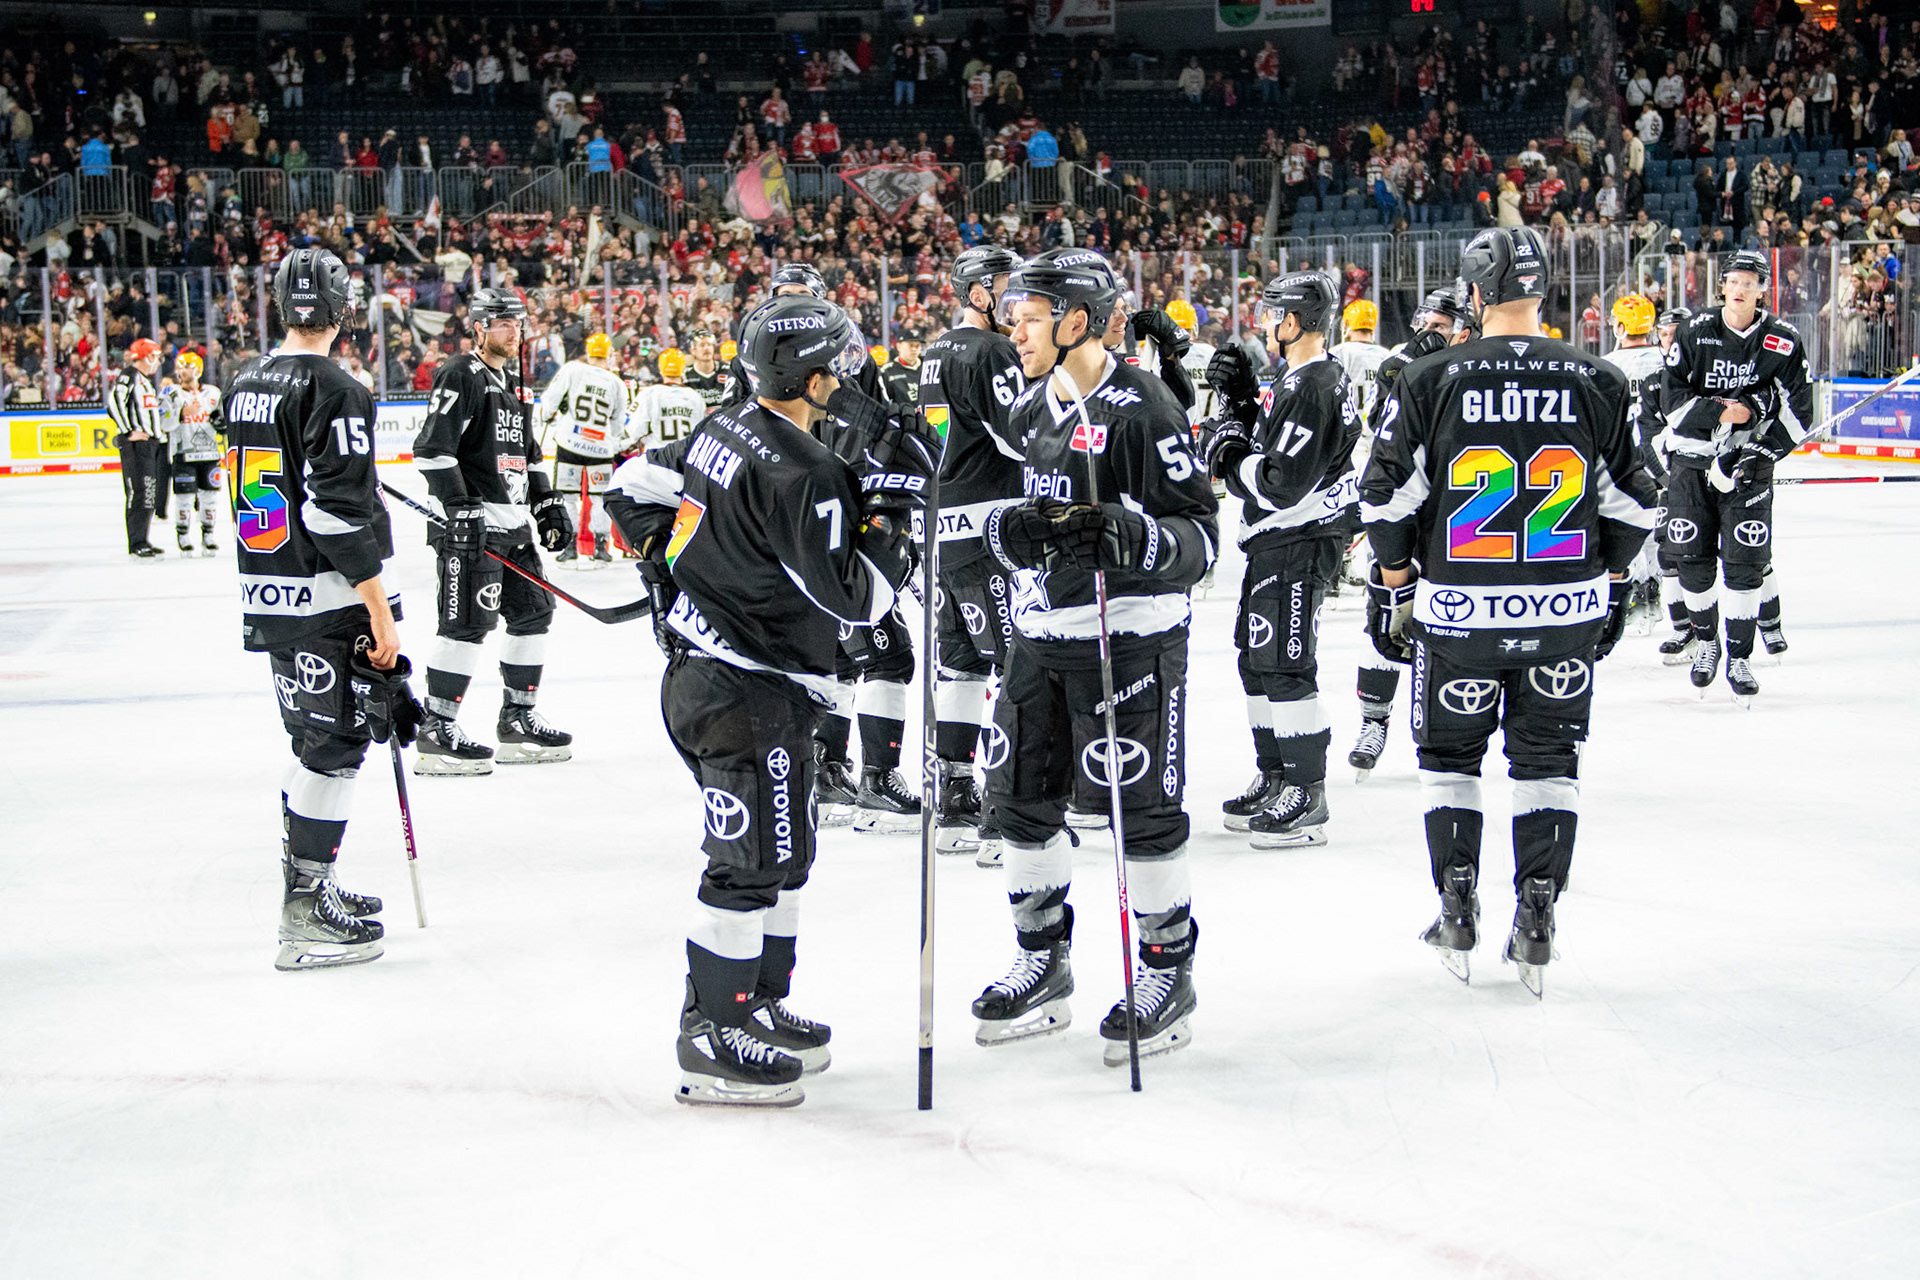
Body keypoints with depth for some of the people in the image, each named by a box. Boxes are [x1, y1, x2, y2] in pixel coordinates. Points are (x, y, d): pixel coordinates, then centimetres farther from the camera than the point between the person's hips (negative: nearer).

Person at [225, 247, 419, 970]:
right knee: (334, 747, -3)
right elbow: (339, 512, -21)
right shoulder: (333, 391, -15)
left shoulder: (245, 387, 11)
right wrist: (380, 612, -18)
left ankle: (305, 887, 26)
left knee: (315, 741, 19)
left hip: (267, 598, 9)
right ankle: (307, 912, -2)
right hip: (329, 604, -8)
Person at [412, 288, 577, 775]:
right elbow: (432, 448, -18)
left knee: (533, 611, 12)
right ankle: (437, 730, -8)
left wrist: (547, 503, 20)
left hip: (512, 522, 10)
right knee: (469, 622, -12)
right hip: (471, 523, -10)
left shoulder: (512, 383, 20)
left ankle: (518, 718, 21)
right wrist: (459, 507, -23)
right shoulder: (460, 378, -9)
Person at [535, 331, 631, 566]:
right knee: (600, 498, 12)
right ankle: (601, 545, 7)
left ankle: (569, 546, 5)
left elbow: (550, 398, -4)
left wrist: (544, 417, 16)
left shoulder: (572, 369, -4)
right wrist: (619, 443, 30)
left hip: (570, 443, -1)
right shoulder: (617, 384, 3)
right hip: (601, 448, 1)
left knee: (566, 496, 7)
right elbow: (619, 424, 11)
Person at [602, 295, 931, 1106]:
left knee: (782, 854, 19)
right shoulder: (802, 474, -22)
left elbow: (634, 484, 19)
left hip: (697, 667, 10)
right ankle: (711, 1042, 4)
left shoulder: (724, 431, 7)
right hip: (749, 695, -10)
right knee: (749, 864, -3)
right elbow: (856, 598, -20)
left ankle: (760, 1009, 29)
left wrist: (667, 562, 25)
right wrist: (892, 501, -13)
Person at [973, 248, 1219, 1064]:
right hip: (1039, 630, 8)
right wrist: (1009, 529, -6)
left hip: (1129, 632, -8)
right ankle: (1044, 963, 26)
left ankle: (1168, 972, 12)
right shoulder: (1030, 409, 11)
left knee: (1140, 805, -3)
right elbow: (1008, 520, 17)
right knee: (1021, 794, 11)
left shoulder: (1141, 408, -13)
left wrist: (1136, 536, -32)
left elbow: (1200, 532, -14)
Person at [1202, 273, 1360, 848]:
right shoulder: (1298, 379, 14)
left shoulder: (1311, 389, -20)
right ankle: (1275, 780, 26)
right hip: (1275, 543, 11)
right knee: (1257, 658, 17)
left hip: (1299, 546, -11)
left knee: (1285, 665, -9)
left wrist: (1230, 458, -11)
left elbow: (1283, 486, -24)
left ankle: (1306, 798, -4)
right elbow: (1270, 442, 21)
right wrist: (1243, 399, 10)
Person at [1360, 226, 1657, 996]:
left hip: (1459, 614, -1)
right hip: (1566, 615, 1)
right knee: (1548, 759, 13)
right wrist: (1609, 587, 18)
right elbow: (1631, 506, 4)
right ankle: (1535, 923, 9)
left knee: (1449, 754, 16)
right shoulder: (1598, 385, -2)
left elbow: (1387, 499, -4)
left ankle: (1457, 912, 13)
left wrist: (1394, 589, 9)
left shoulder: (1429, 381, -7)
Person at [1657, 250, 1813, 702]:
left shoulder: (1784, 342, -3)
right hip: (1693, 461, 1)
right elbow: (1672, 398, -5)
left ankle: (1739, 659, 4)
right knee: (1693, 559, 4)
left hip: (1747, 465, -1)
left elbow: (1799, 415, -2)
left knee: (1745, 562, -6)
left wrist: (1753, 456, -12)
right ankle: (1705, 640, 27)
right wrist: (1721, 411, -19)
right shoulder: (1697, 331, -2)